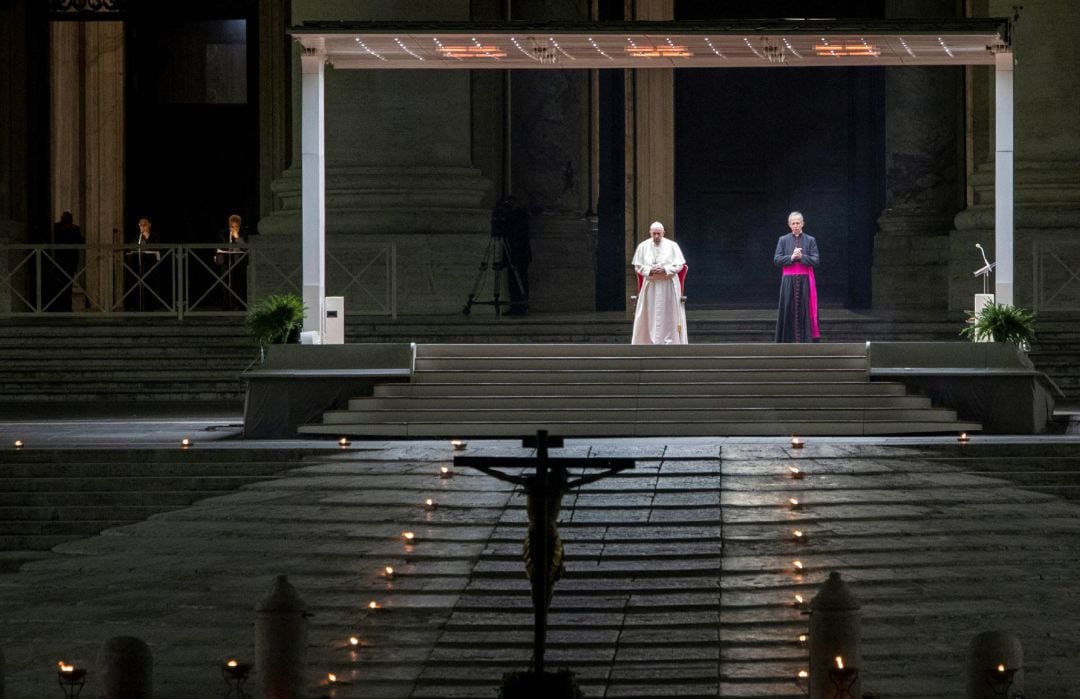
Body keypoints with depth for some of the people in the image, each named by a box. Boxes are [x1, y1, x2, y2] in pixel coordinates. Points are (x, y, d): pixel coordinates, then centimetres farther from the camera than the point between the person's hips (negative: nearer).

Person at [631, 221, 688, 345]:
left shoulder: (672, 246, -1)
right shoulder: (643, 246, 2)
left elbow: (679, 265, 0)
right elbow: (638, 266, 4)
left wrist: (665, 269, -15)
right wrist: (650, 270, -14)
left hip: (668, 285, -1)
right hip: (650, 285, 1)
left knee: (668, 314, 0)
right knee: (650, 315, -1)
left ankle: (669, 341, 3)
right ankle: (650, 341, 2)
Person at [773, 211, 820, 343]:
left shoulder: (810, 240, 7)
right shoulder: (783, 240, 9)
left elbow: (816, 260, 0)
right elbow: (776, 260, 1)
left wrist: (801, 257, -14)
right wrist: (791, 257, -13)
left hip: (805, 281, 0)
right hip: (789, 281, 0)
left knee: (805, 311, -4)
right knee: (789, 311, -3)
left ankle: (806, 340, -3)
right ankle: (789, 340, -1)